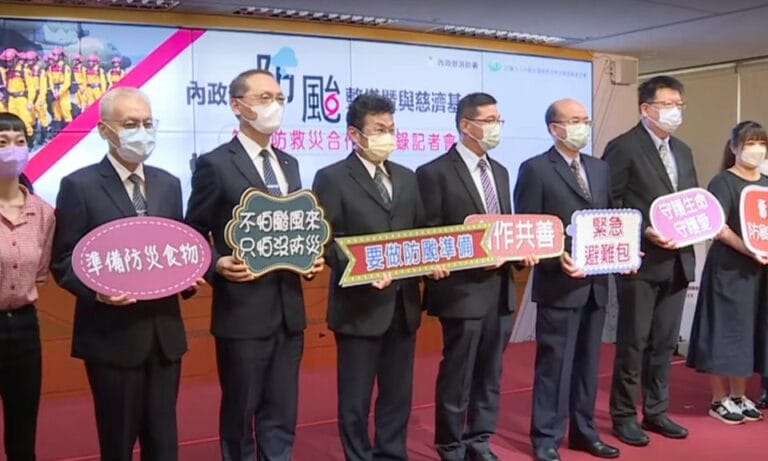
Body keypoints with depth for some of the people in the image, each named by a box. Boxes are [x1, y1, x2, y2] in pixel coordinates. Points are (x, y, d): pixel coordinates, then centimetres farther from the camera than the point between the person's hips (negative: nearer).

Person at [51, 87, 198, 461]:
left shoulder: (168, 184, 10)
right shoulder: (80, 186, -6)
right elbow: (64, 262, -7)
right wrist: (97, 291, -24)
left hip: (165, 332, 5)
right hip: (112, 335, -4)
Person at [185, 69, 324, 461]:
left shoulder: (289, 165, 13)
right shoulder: (214, 164, -8)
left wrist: (311, 257, -1)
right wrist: (218, 266, -23)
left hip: (289, 310, 6)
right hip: (243, 312, -6)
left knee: (281, 416, 14)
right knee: (240, 414, 10)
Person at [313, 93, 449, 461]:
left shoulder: (406, 178, 13)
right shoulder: (332, 179, -6)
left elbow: (420, 233, 14)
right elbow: (328, 242, -12)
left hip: (404, 303, 6)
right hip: (360, 305, -6)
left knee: (398, 393, 16)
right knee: (356, 398, 7)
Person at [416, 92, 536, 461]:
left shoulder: (500, 172, 14)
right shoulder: (435, 172, -9)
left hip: (501, 289, 7)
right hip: (463, 290, -7)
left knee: (490, 375, 15)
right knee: (457, 376, 5)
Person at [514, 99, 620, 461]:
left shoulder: (600, 168, 14)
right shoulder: (535, 169, -7)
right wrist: (557, 259, -21)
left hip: (596, 282, 6)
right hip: (559, 284, -6)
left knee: (588, 362, 15)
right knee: (555, 363, 1)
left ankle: (584, 431, 27)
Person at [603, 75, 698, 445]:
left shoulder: (682, 151, 15)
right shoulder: (623, 147, -9)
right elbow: (608, 204, -12)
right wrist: (645, 232, -19)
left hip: (677, 261, 7)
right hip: (641, 261, -7)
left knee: (664, 343, 14)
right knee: (633, 343, 3)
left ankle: (657, 412, 26)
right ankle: (624, 416, 15)